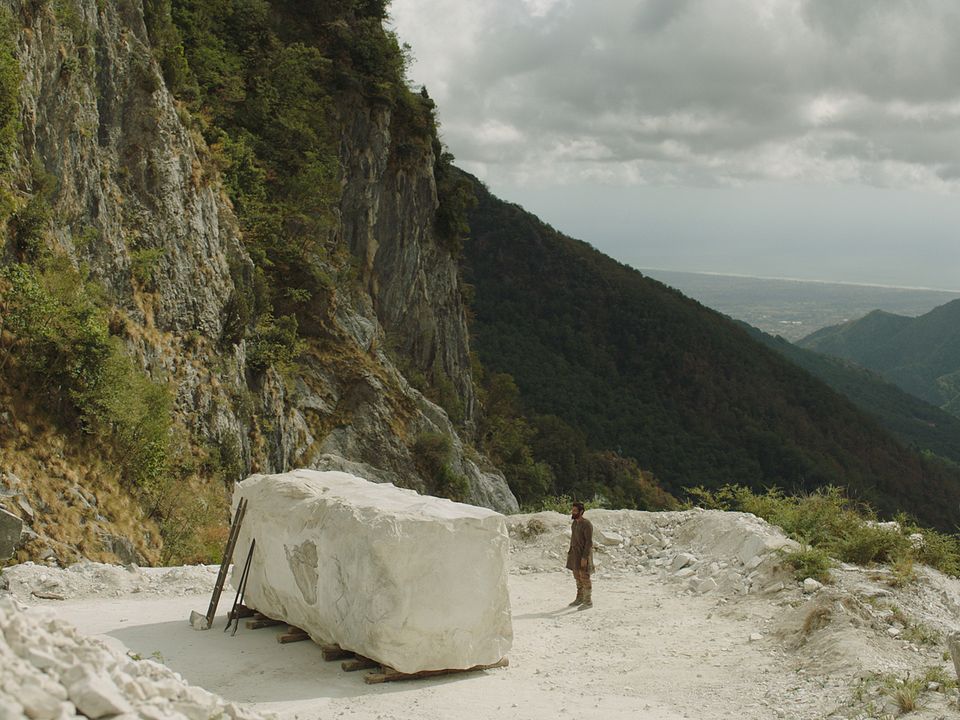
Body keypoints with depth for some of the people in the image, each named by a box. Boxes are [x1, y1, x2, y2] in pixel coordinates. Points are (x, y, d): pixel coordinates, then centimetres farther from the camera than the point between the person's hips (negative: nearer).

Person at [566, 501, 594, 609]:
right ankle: (580, 599, 26)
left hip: (584, 554, -9)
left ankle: (588, 602, 4)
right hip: (575, 554, 9)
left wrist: (584, 557, -23)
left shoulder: (587, 524, -19)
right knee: (578, 577, 15)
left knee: (585, 578, -4)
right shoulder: (575, 523, 9)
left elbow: (589, 542, -20)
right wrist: (570, 553, 17)